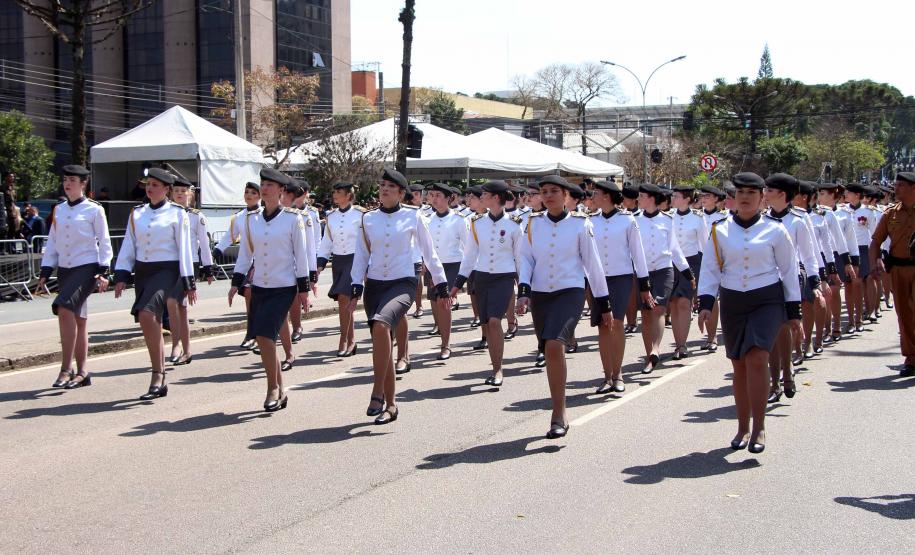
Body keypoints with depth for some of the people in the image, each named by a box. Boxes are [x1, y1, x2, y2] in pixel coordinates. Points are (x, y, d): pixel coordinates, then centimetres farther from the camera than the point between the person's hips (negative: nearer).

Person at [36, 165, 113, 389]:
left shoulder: (94, 210, -2)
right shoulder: (58, 210, 12)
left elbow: (104, 243, -2)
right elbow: (52, 243, 15)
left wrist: (103, 272, -9)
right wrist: (45, 273, 10)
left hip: (87, 268, -6)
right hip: (65, 270, 6)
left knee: (64, 308, -24)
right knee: (77, 319, 9)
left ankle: (66, 369, -21)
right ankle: (81, 373, 16)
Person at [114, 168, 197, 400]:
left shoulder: (177, 214, -1)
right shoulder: (137, 213, 12)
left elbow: (184, 249, -3)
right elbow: (128, 247, 13)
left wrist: (189, 283, -5)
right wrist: (121, 276, 3)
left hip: (166, 270, -6)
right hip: (142, 271, 6)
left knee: (146, 314, -27)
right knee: (153, 324, 8)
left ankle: (157, 375, -22)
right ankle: (160, 382, 17)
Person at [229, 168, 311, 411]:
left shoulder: (292, 219, -5)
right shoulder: (251, 219, 6)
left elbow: (301, 255, -2)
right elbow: (245, 254, 11)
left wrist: (303, 289, -3)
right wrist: (236, 283, 5)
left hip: (284, 288, -5)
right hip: (259, 288, 5)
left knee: (265, 336, -17)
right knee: (263, 339, 6)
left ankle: (273, 389, -1)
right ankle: (280, 392, 20)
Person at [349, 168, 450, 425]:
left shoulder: (412, 216, 0)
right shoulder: (368, 218, 7)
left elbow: (429, 252, 7)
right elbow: (361, 255, 11)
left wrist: (442, 286, 7)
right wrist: (356, 288, 2)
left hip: (402, 284, -4)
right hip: (374, 285, 4)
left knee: (381, 324, -32)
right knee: (383, 345, 5)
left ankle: (378, 392, -25)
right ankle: (391, 405, 17)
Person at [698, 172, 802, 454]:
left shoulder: (775, 230, 0)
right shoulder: (720, 230, 3)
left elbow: (789, 270, 5)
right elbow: (710, 269, 4)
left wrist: (794, 312, 5)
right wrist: (705, 303, -9)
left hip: (767, 301, -2)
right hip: (732, 303, 2)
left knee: (756, 359, -18)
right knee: (739, 366, 8)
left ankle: (759, 428, -10)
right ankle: (743, 428, 20)